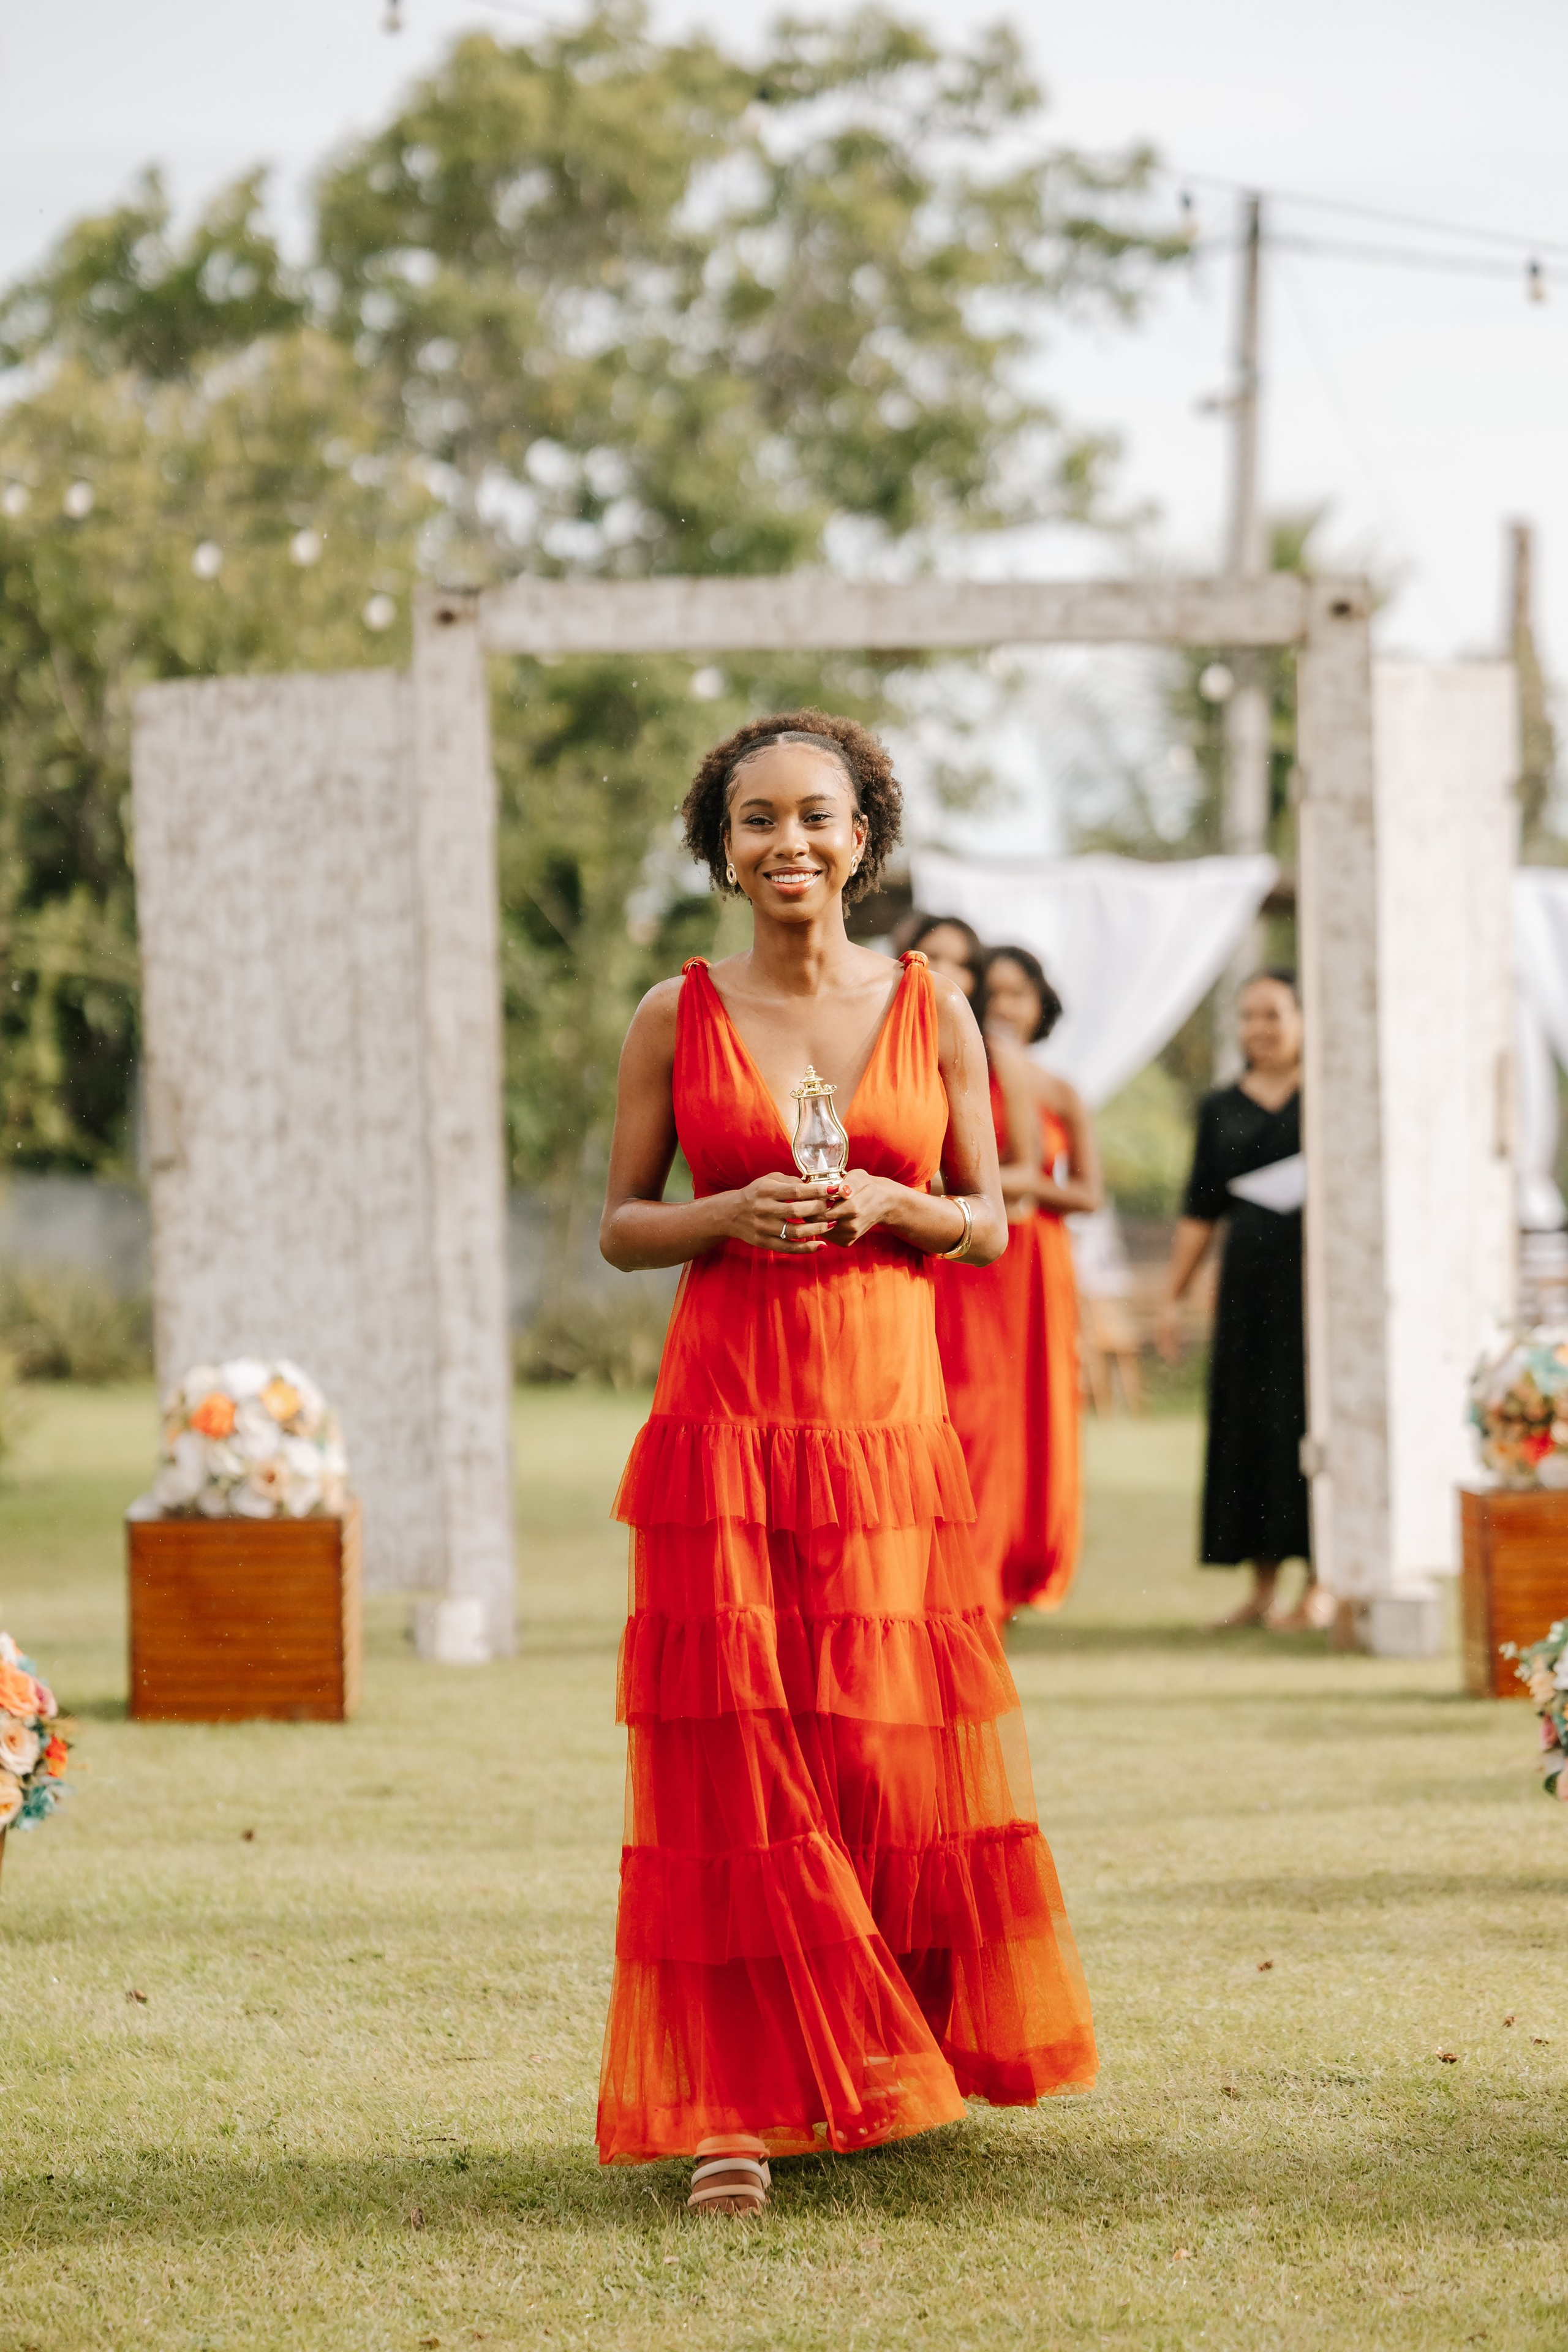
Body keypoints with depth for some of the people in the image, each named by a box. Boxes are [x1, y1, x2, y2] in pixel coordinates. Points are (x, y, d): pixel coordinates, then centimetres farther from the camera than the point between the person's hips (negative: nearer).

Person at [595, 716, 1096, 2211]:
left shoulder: (931, 1007, 7)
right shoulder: (678, 1016, 5)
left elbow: (991, 1222, 11)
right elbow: (620, 1225, 8)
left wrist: (884, 1205, -9)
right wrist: (730, 1216, -11)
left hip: (888, 1414, 1)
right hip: (725, 1414, -1)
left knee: (893, 1750, 2)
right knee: (730, 1756, -7)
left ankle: (874, 2068, 20)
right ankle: (736, 2102, -4)